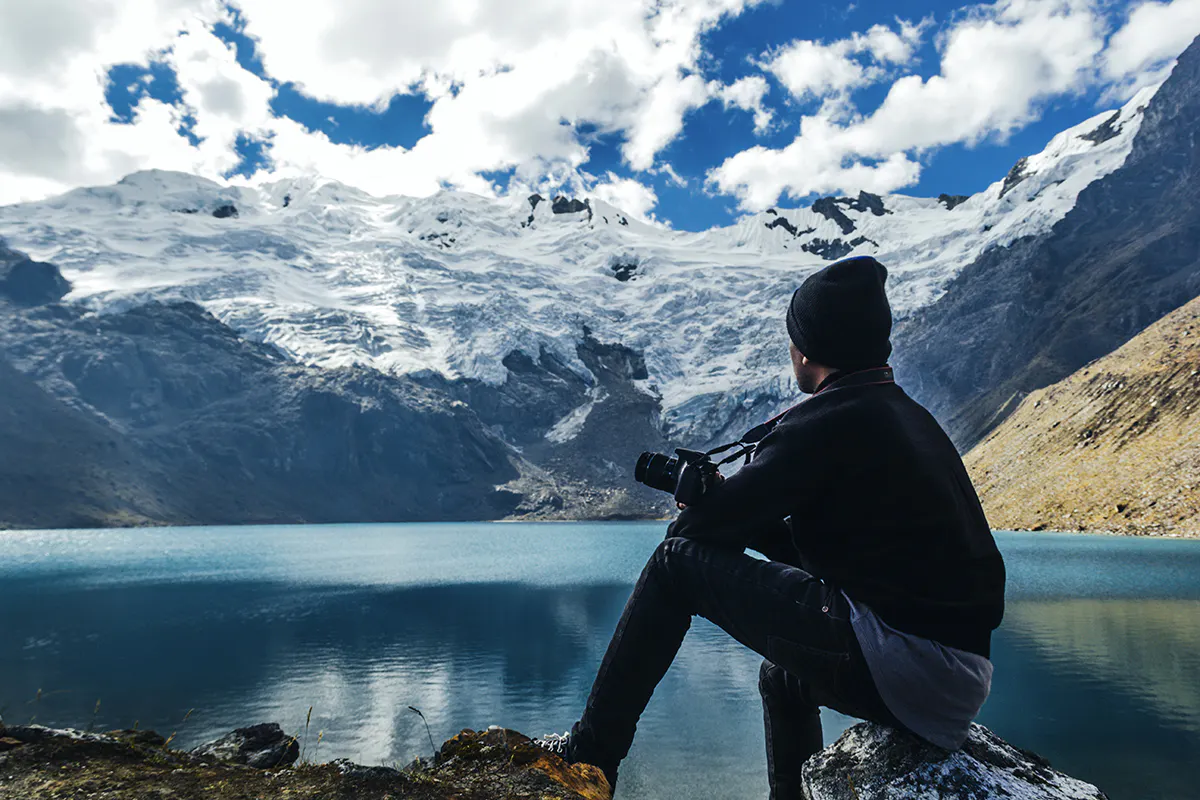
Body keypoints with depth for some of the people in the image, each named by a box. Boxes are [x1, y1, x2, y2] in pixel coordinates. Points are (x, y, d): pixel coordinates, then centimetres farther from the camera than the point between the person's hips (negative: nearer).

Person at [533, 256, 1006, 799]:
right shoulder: (911, 418, 17)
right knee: (782, 676, 35)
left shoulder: (824, 422, -12)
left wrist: (687, 519, 15)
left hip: (902, 667, -10)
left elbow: (701, 527, -8)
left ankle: (590, 754, 6)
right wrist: (725, 504, 20)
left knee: (678, 561, -4)